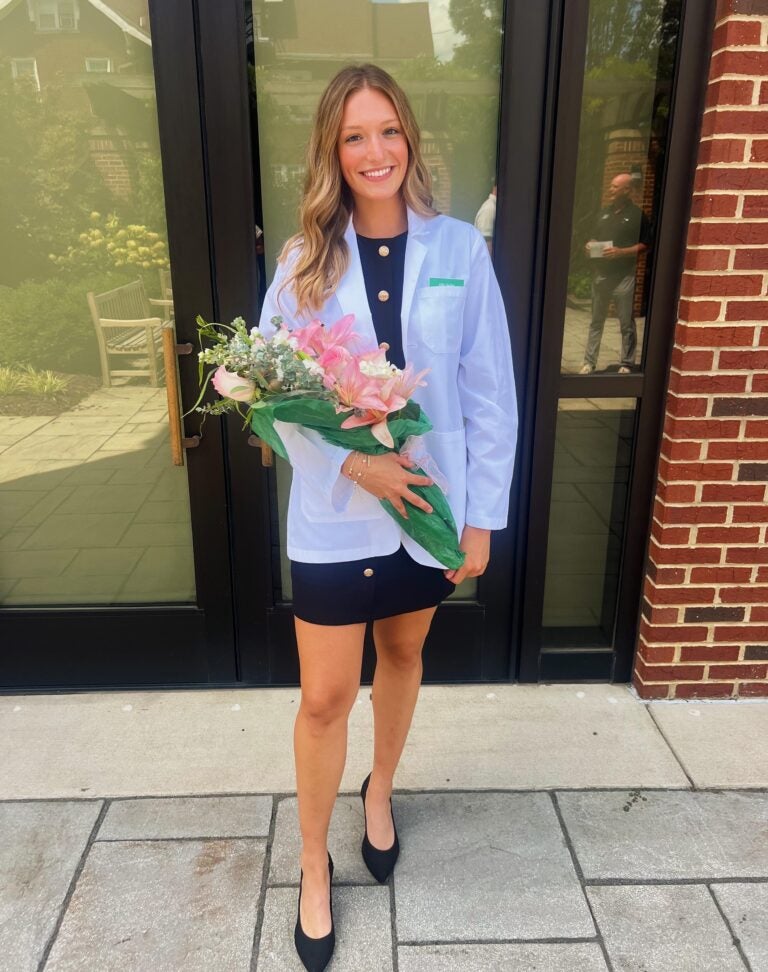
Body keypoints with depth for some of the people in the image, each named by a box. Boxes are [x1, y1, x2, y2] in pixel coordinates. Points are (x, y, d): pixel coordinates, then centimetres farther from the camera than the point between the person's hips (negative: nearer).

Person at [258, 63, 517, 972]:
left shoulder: (459, 249, -4)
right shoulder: (304, 260, -3)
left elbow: (490, 393, -3)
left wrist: (482, 515, -4)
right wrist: (350, 462, -19)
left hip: (431, 505, 1)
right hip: (334, 513, 0)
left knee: (402, 657, 21)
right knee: (324, 698, 6)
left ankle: (380, 792, 49)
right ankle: (313, 866, 32)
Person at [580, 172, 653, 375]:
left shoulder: (637, 215, -3)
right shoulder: (603, 213, 14)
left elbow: (645, 245, -5)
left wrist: (621, 252, -18)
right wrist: (590, 246, 1)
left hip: (624, 277, -5)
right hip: (600, 274, 5)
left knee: (627, 324, 0)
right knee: (596, 321, 9)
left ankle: (626, 365, 8)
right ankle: (589, 362, 14)